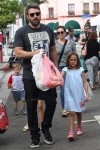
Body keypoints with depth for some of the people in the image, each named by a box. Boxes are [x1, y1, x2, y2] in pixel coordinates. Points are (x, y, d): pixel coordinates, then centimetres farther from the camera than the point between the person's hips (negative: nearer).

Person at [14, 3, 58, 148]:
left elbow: (53, 51, 13)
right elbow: (18, 52, -11)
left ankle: (46, 128, 29)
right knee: (31, 106, 5)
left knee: (52, 102, 6)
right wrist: (34, 53, -25)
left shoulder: (48, 30, 8)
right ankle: (34, 134, 19)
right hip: (30, 76, -3)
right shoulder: (21, 32, -4)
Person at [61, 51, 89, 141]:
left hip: (79, 95, 2)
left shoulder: (80, 70, 0)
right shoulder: (65, 70, -1)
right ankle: (71, 132, -10)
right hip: (70, 95, -2)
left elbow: (84, 83, 0)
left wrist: (87, 94, -5)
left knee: (78, 112, 17)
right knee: (72, 112, -11)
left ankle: (79, 127, 39)